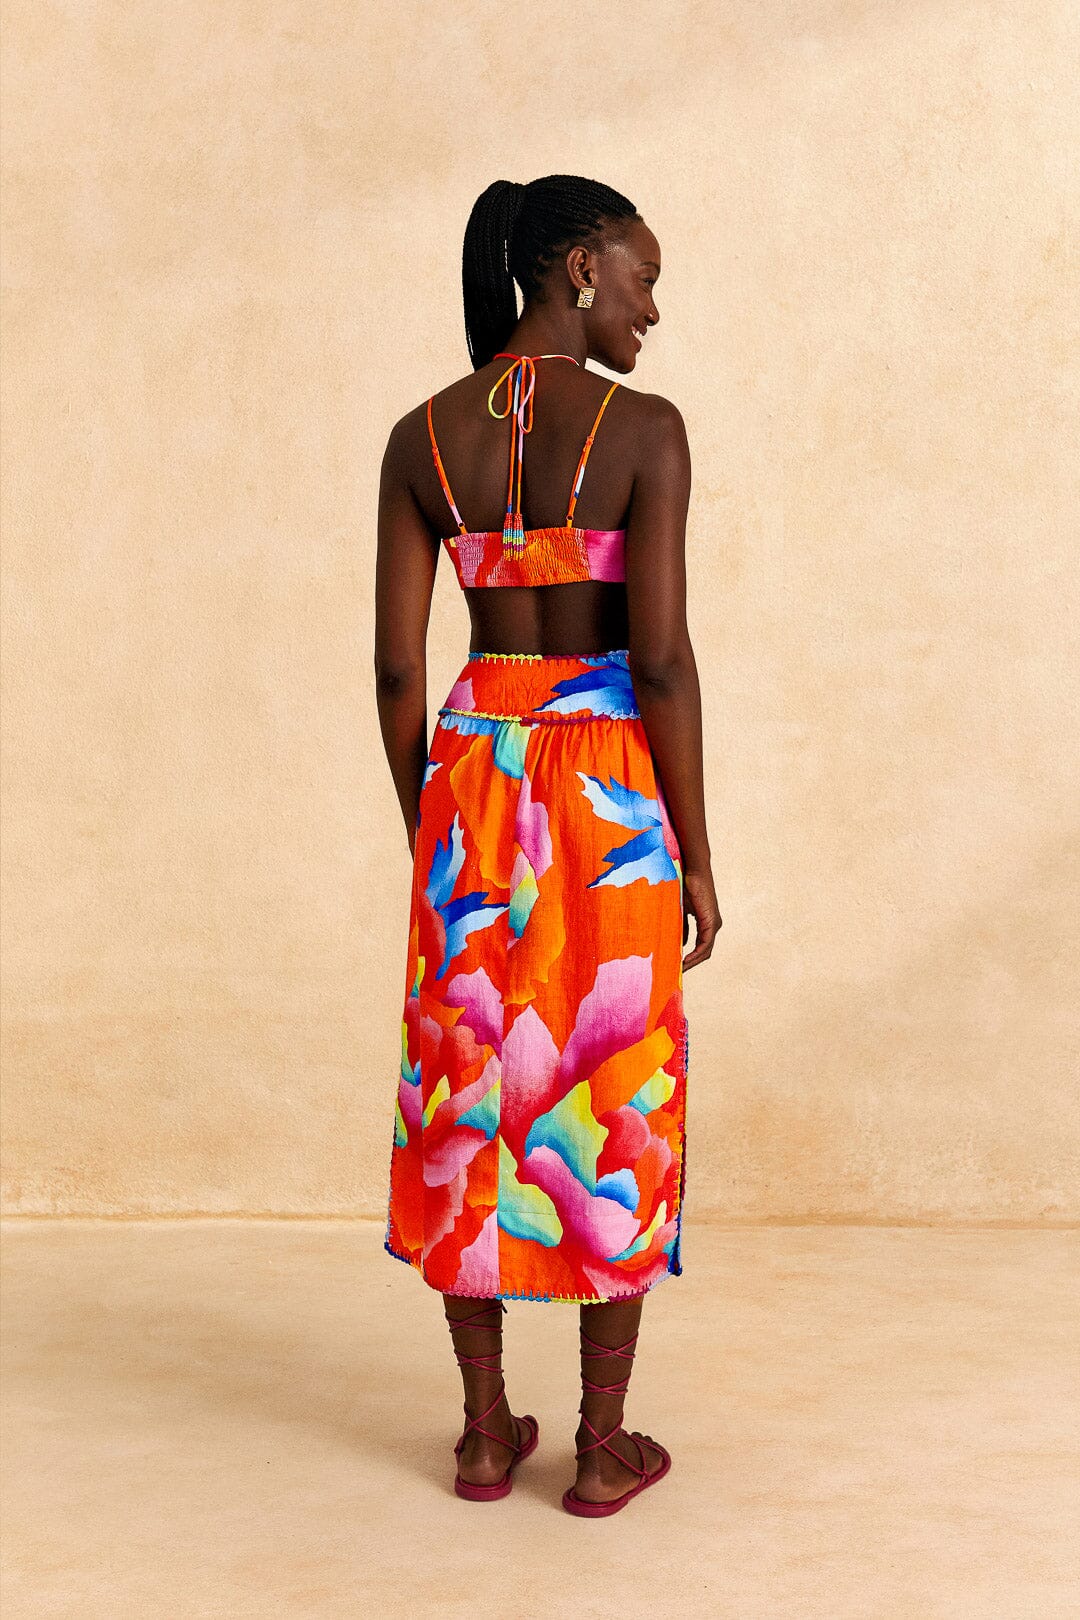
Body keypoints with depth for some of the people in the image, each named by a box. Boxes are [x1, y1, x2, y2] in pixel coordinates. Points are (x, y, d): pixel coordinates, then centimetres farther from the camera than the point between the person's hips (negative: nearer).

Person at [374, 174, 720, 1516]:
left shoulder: (422, 437, 2)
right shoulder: (644, 429, -10)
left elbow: (395, 662, 1)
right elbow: (662, 657, -14)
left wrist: (427, 826, 12)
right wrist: (695, 854, -5)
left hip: (472, 778, 4)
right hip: (610, 782, -3)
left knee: (468, 1097, 12)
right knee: (612, 1101, 7)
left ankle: (486, 1433, 21)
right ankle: (603, 1448, 16)